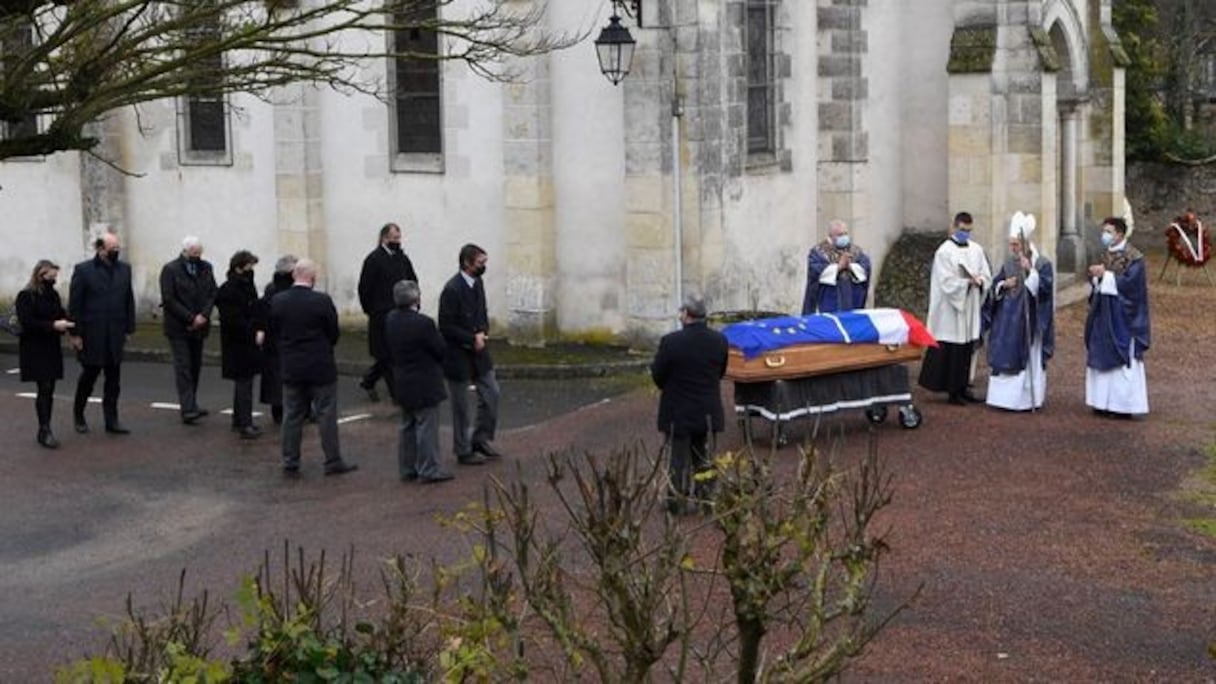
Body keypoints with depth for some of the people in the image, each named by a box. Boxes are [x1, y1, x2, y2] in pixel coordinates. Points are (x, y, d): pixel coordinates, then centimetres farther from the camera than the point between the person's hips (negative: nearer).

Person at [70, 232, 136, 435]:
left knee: (113, 379, 4)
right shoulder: (83, 270, -6)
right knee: (89, 374, 7)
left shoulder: (124, 269, 6)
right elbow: (74, 304, -7)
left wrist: (128, 328, 5)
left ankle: (111, 420, 10)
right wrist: (75, 333, -9)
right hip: (91, 335, -3)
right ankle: (78, 415, 27)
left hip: (115, 335, 3)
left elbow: (129, 301, 9)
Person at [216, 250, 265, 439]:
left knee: (244, 382, 15)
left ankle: (239, 420, 24)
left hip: (249, 344, 9)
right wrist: (253, 335, -18)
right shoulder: (228, 291, -16)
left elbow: (257, 311, 15)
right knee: (244, 383, -9)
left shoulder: (248, 286, 12)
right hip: (237, 345, -9)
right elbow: (233, 321, -21)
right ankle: (245, 425, -8)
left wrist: (260, 330, -3)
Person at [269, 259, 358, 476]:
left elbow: (275, 330, 4)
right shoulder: (322, 301, -16)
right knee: (326, 415, 6)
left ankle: (290, 463, 14)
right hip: (320, 368, -4)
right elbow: (333, 333, -6)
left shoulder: (277, 301, -5)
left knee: (292, 416, 10)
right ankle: (333, 461, 11)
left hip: (290, 367, 4)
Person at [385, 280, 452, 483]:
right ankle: (428, 470, 4)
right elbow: (440, 350, -16)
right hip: (424, 384, -8)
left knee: (407, 426, 17)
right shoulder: (423, 323, -23)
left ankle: (407, 468, 23)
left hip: (402, 381, 8)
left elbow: (389, 350, 8)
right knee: (427, 426, 0)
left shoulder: (390, 320, 0)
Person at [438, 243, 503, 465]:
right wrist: (472, 339, -17)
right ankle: (464, 451, 19)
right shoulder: (452, 289, -22)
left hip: (478, 351, 8)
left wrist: (482, 332, -4)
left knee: (491, 394, 10)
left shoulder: (478, 283, 3)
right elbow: (446, 327, -21)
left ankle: (481, 440, 26)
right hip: (458, 355, -8)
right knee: (461, 407, 6)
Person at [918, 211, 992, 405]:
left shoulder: (977, 250, 11)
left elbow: (987, 276, 9)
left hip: (970, 311, 6)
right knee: (950, 351, -4)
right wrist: (968, 282, -19)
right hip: (950, 311, -6)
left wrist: (979, 281, -12)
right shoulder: (945, 252, -7)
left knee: (967, 349, 7)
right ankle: (952, 389, 2)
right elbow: (947, 282, -13)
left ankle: (962, 387, 14)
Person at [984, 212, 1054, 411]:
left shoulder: (1042, 264, -6)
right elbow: (995, 286, 14)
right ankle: (1005, 396, 14)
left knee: (1027, 359, -2)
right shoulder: (1008, 264, 11)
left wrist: (1030, 271, -26)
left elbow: (1046, 287, -17)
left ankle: (1027, 399, 3)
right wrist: (1004, 285, -7)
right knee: (1005, 357, 6)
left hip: (1028, 320, -5)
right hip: (1007, 320, 6)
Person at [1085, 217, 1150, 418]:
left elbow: (1128, 282, -20)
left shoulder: (1134, 257, -12)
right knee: (1101, 356, 8)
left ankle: (1124, 404, 2)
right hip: (1103, 314, 8)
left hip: (1122, 317, -8)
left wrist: (1105, 275, -18)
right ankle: (1104, 401, 15)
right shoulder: (1106, 254, 11)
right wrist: (1095, 275, -9)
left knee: (1122, 359, -3)